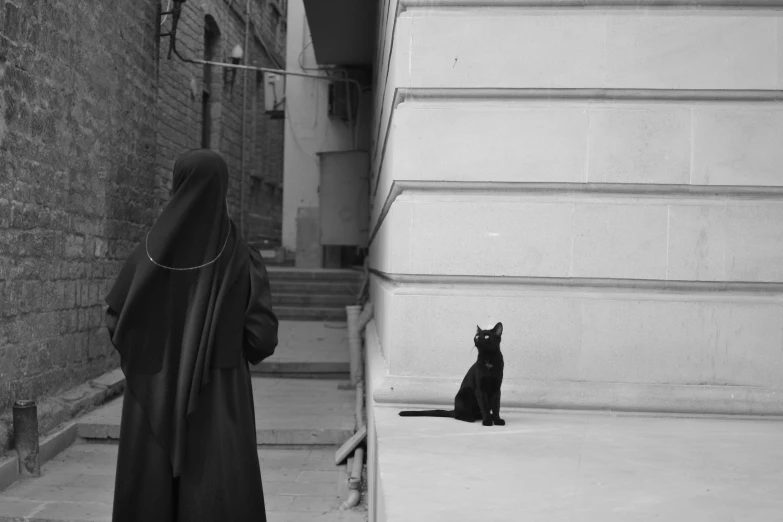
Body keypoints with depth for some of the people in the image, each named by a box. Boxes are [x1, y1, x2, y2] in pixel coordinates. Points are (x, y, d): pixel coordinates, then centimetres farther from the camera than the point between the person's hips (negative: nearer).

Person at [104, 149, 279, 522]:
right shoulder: (241, 260, -8)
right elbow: (263, 337, -9)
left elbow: (115, 323, 0)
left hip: (154, 400, 2)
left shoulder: (149, 254, -4)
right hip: (220, 405, -2)